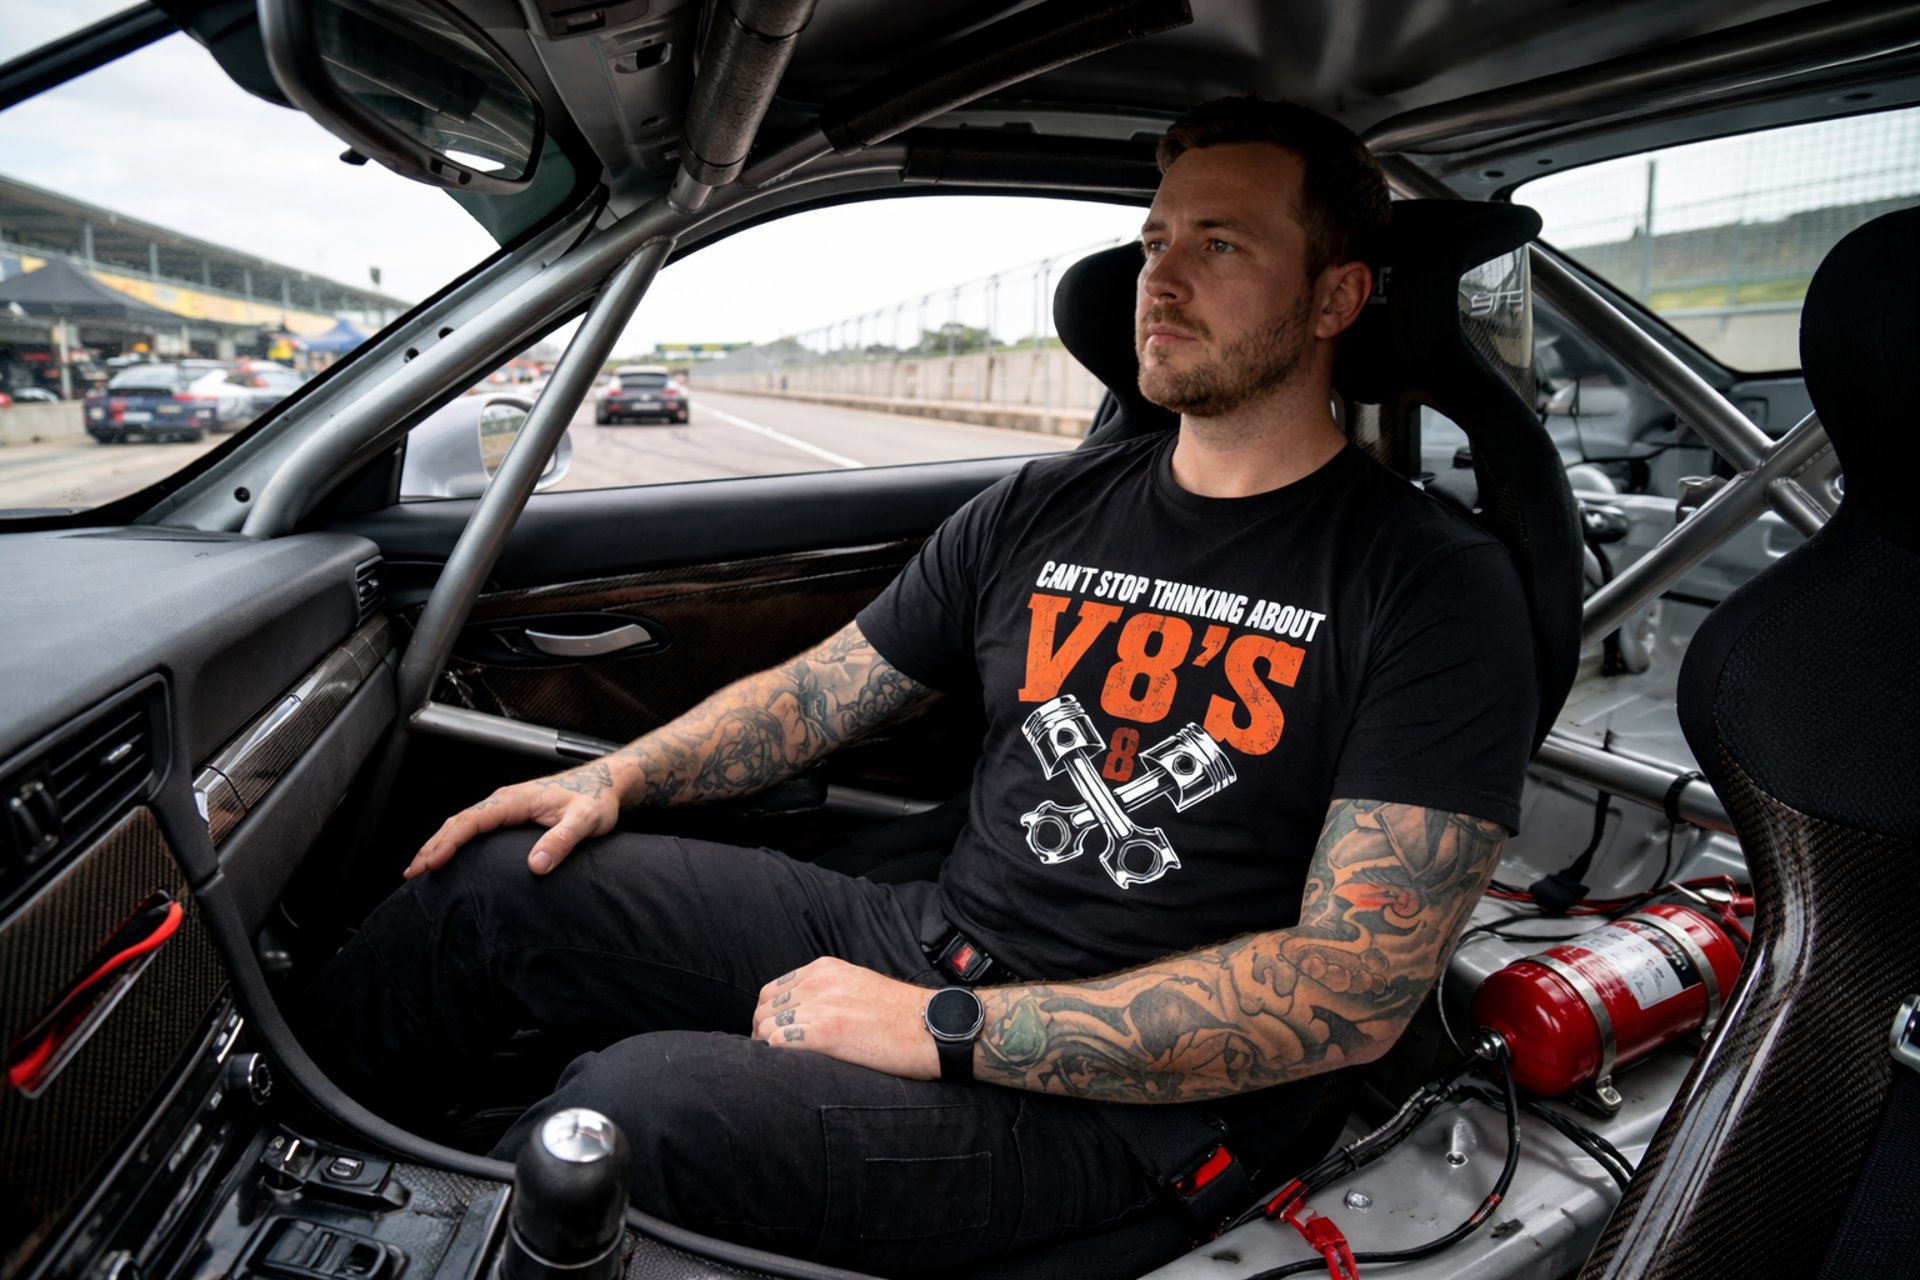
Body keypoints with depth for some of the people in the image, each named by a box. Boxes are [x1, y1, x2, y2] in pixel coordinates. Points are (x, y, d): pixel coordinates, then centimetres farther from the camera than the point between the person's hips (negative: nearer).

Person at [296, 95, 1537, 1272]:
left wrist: (945, 1031, -22)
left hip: (1123, 1108, -5)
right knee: (501, 877, -3)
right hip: (924, 945, 6)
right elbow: (823, 689, 14)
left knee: (635, 1103, -28)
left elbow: (1358, 985, -19)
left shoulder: (1437, 586, -10)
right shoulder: (1041, 509, 7)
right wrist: (620, 775, -3)